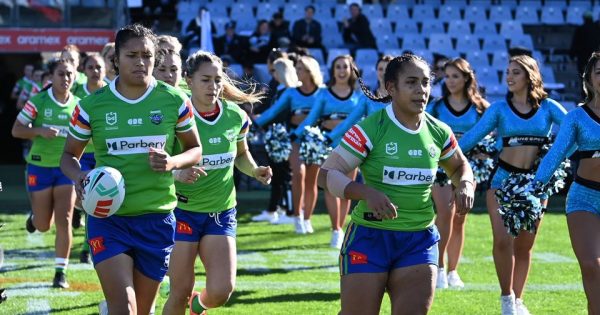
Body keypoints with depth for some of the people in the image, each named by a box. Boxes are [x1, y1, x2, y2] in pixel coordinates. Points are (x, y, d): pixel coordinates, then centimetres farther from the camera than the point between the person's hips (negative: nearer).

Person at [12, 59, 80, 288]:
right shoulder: (38, 102, -7)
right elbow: (16, 130, -5)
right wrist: (40, 131, -21)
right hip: (40, 166, -1)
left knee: (64, 220, -9)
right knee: (43, 226, 5)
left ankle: (61, 272, 0)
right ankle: (35, 216, 43)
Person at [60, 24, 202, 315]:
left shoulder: (175, 100, 0)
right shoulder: (91, 105, -2)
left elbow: (195, 149, 10)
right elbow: (69, 154, 9)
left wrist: (174, 162, -13)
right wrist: (77, 176, -14)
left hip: (157, 218, 2)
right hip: (108, 217, -2)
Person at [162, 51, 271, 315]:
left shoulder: (236, 117, -2)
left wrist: (254, 170, -4)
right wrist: (177, 173, -34)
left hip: (222, 213, 3)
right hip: (182, 211, -3)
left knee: (221, 290, -8)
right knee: (180, 292, -2)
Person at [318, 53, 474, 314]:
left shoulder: (438, 132, 4)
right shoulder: (370, 129, -11)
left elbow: (460, 166, 24)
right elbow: (326, 174, -14)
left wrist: (465, 186, 1)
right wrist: (366, 192, -30)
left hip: (420, 241, 4)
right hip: (370, 236, -4)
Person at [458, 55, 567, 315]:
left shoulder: (548, 107, 2)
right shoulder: (499, 108, 0)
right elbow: (473, 136, -5)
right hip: (504, 178, -1)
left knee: (524, 245, 9)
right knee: (503, 239, -14)